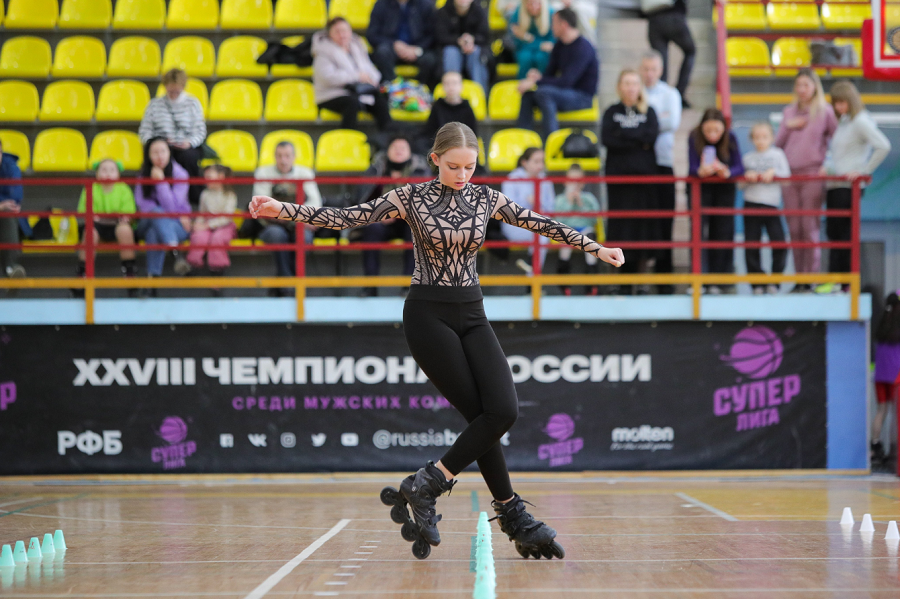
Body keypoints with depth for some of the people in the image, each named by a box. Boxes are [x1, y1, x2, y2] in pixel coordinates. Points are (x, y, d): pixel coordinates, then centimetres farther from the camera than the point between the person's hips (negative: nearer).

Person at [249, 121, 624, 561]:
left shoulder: (485, 198, 8)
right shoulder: (410, 198, -4)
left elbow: (541, 224, 11)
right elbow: (346, 217, -9)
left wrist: (596, 248, 10)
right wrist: (281, 210, -20)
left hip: (472, 315, 5)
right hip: (428, 314, -5)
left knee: (503, 410, -13)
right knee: (485, 414, -11)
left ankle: (429, 484, -3)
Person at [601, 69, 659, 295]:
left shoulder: (648, 111, 10)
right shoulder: (612, 113, 9)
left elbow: (653, 135, -7)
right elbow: (607, 139, -7)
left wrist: (623, 135, -7)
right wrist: (639, 141, -8)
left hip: (644, 174, 0)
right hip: (618, 174, 0)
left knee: (643, 222, -4)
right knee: (620, 223, -3)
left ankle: (641, 276, 0)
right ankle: (624, 278, 0)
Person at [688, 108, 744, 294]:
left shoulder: (730, 139, -18)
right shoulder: (694, 138, -21)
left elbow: (739, 167, -24)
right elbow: (692, 167, -27)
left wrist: (727, 172, -46)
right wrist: (701, 171, -51)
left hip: (724, 187, 1)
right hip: (699, 187, -1)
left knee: (722, 232, -3)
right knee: (699, 230, -10)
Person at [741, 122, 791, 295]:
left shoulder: (777, 154, 11)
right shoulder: (748, 157, 12)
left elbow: (786, 174, 3)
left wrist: (773, 172, -14)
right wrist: (747, 176, -12)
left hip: (772, 204, -1)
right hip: (751, 205, 1)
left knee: (779, 243, -10)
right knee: (751, 245, -2)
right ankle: (757, 283, 7)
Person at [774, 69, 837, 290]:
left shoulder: (825, 112, 1)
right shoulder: (789, 112, 14)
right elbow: (778, 143, 14)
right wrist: (788, 126, -1)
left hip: (812, 174, -5)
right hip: (789, 173, 5)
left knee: (810, 227, -7)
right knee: (794, 228, 5)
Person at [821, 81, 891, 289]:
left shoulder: (861, 121, -9)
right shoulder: (841, 122, 16)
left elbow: (883, 147, -19)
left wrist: (864, 170, -16)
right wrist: (827, 166, 11)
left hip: (849, 186, -9)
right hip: (834, 185, 9)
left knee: (843, 233, -7)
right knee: (833, 232, 6)